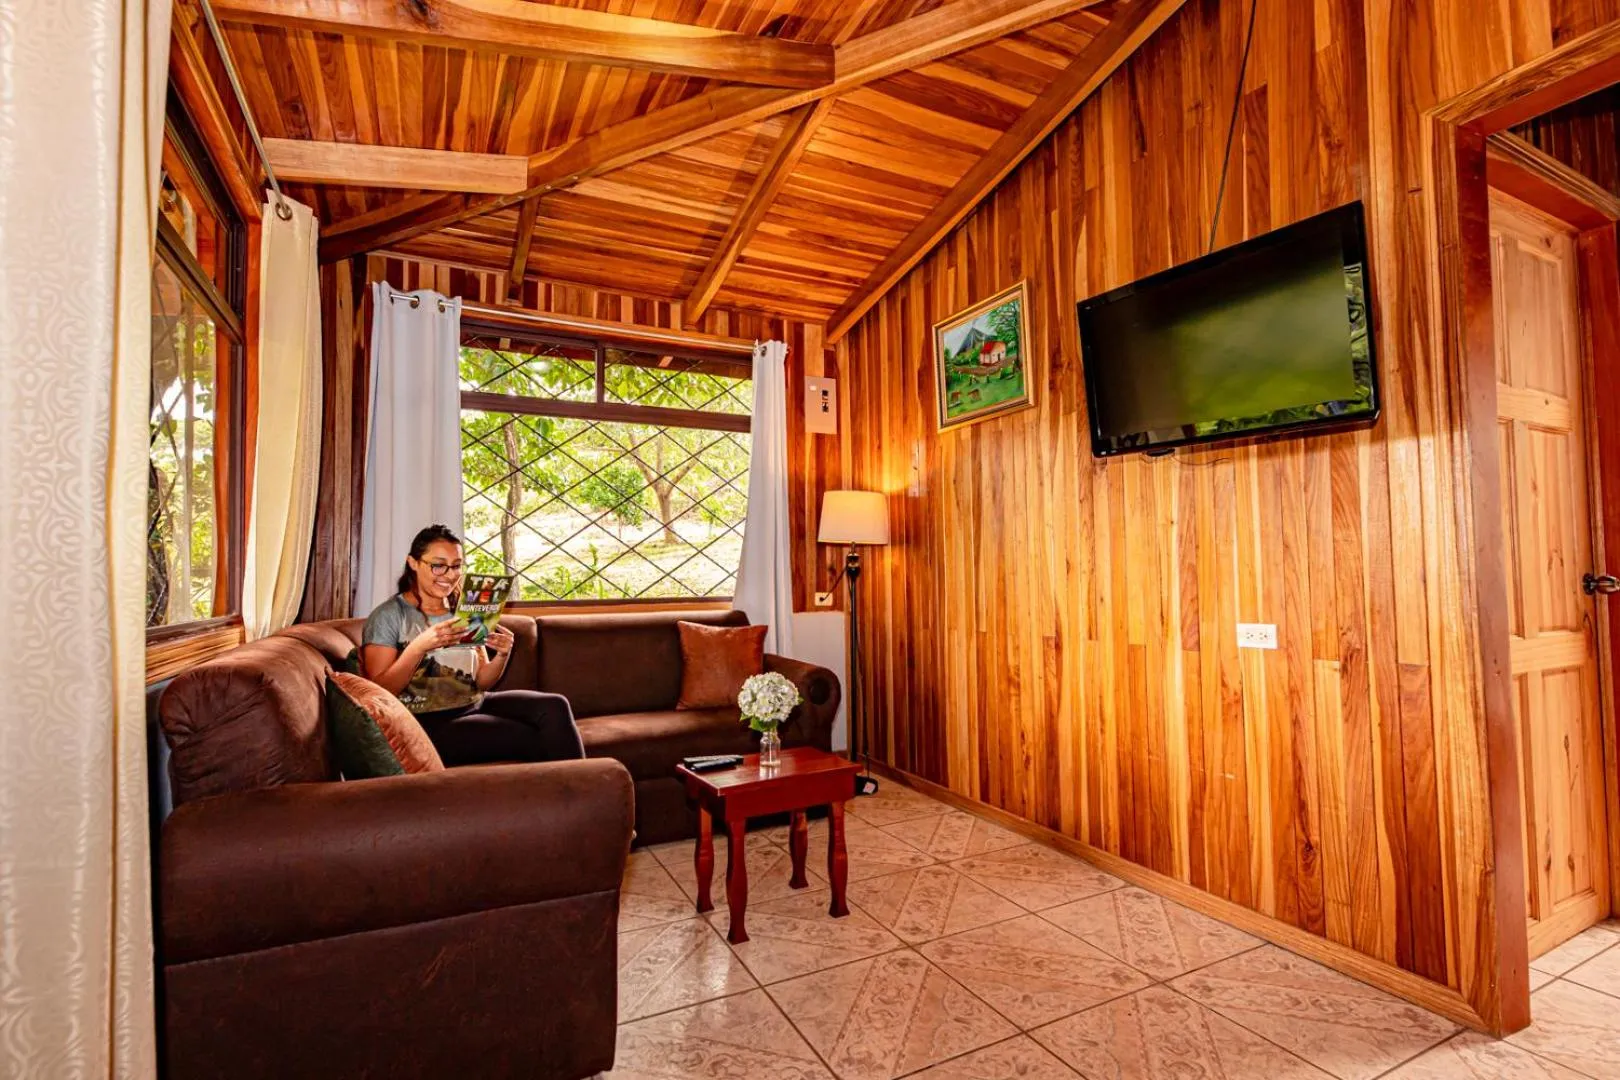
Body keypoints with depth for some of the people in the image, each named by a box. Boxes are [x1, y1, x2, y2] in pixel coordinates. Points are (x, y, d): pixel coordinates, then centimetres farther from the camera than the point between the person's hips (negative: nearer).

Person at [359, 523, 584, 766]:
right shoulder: (389, 616, -3)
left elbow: (480, 683, 13)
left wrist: (503, 655, -8)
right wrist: (419, 647, -25)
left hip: (474, 705, 6)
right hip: (428, 722, -5)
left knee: (554, 706, -20)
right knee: (530, 738, -24)